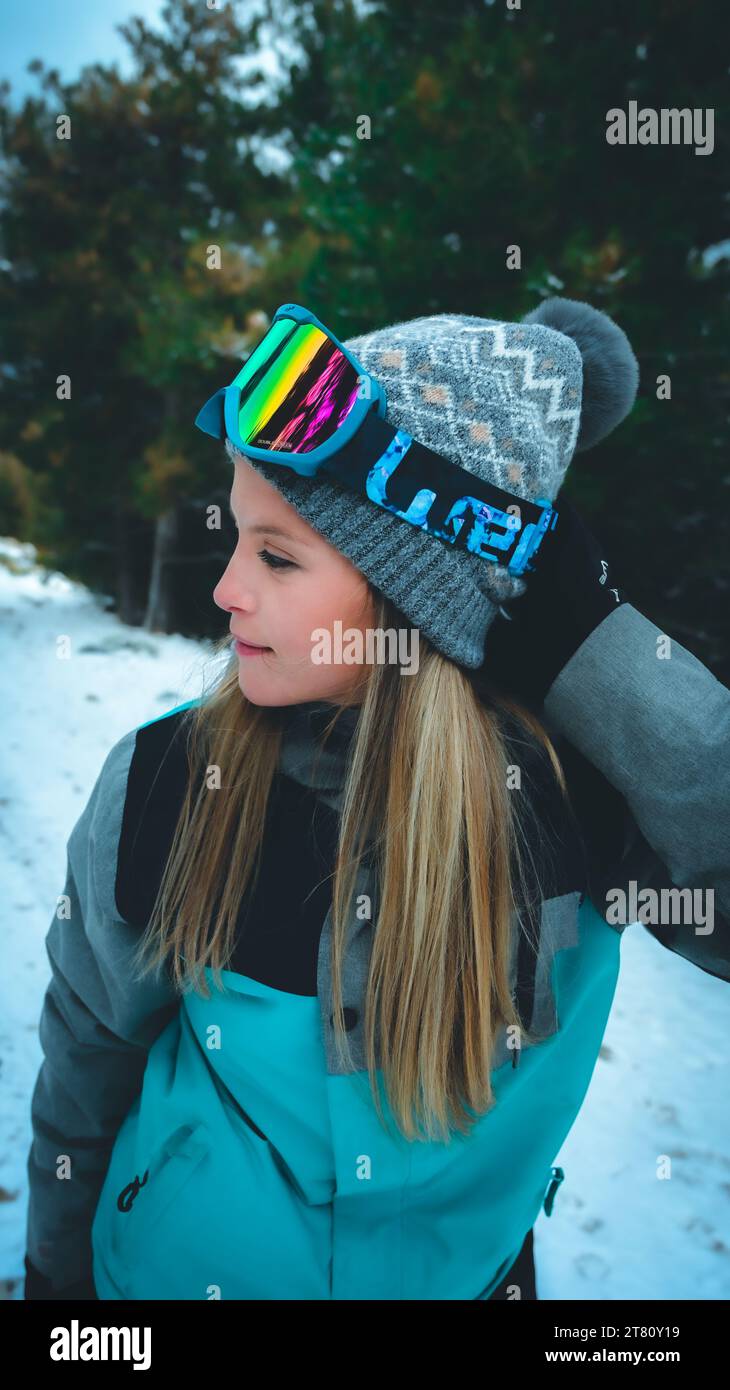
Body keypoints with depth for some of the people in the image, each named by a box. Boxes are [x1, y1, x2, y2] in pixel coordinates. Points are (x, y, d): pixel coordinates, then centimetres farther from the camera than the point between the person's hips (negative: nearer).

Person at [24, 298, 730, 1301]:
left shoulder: (584, 779, -25)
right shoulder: (160, 788, -24)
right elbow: (87, 1066, -9)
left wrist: (577, 630, -39)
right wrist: (58, 1271, 5)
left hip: (469, 1273, 1)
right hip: (181, 1270, 0)